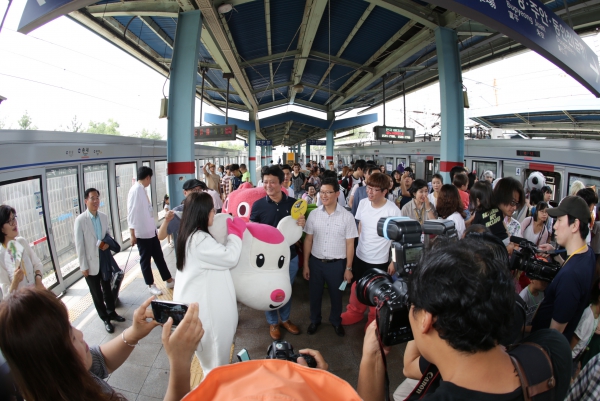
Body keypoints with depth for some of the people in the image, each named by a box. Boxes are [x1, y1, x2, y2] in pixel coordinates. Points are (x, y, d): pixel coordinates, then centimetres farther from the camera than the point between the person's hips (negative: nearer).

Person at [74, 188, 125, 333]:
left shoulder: (104, 217, -3)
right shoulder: (80, 220, -17)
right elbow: (79, 245, -13)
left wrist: (108, 242, -10)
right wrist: (83, 266, -11)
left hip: (105, 259, 4)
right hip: (91, 263, -4)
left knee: (107, 288, 21)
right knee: (96, 293, 13)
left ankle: (111, 312, 40)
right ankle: (105, 319, 28)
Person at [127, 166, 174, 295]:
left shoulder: (142, 189, 9)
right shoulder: (135, 190, -17)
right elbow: (132, 213, -18)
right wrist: (132, 234, -17)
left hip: (151, 230, 9)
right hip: (142, 233, -8)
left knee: (159, 256, 15)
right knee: (145, 259, 8)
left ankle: (169, 280, 24)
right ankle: (151, 285, 21)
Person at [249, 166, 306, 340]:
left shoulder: (293, 203, -6)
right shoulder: (258, 205, -11)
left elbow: (299, 229, 5)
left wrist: (301, 224, -17)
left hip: (290, 257, 2)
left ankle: (285, 319, 44)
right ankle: (273, 323, 39)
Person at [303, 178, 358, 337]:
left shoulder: (347, 216, -9)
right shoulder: (314, 214, -3)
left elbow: (350, 244, -5)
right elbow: (308, 240, 1)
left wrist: (348, 268, -5)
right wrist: (305, 264, 1)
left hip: (337, 263, -1)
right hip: (316, 262, 2)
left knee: (336, 294, 18)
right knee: (314, 294, 17)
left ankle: (336, 321, 44)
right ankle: (315, 320, 43)